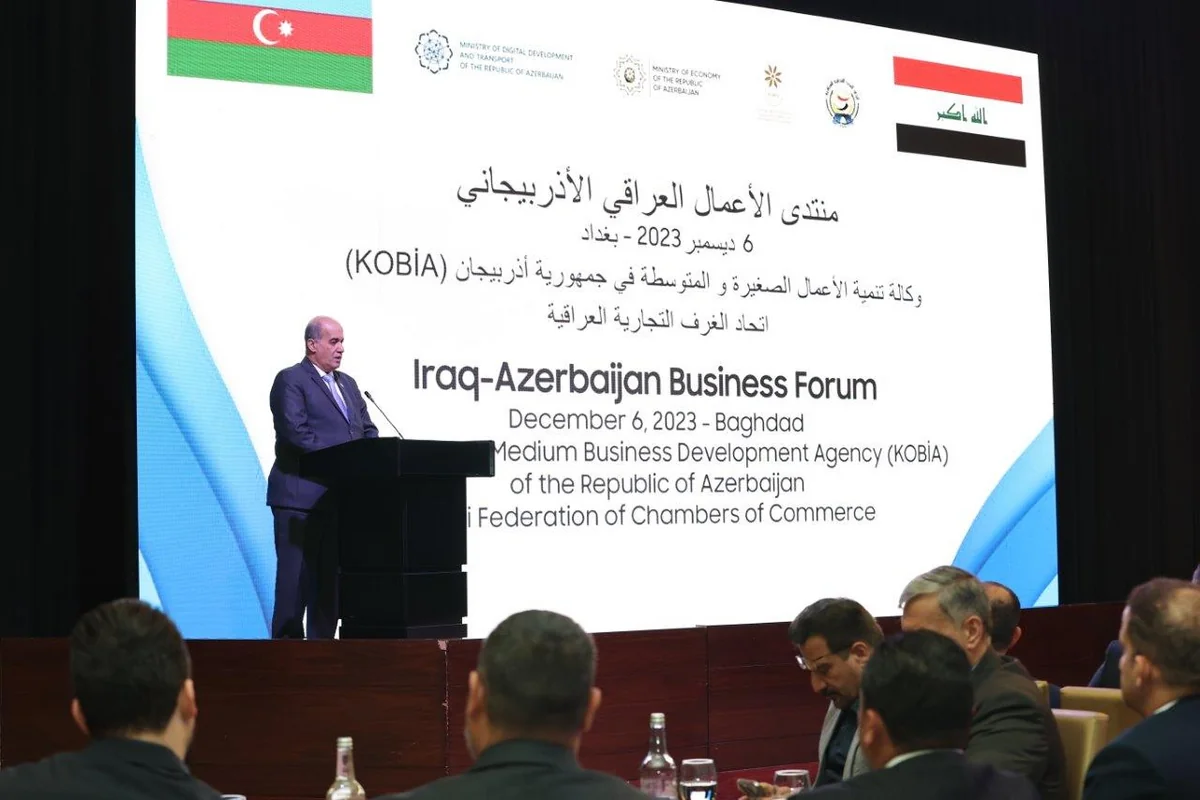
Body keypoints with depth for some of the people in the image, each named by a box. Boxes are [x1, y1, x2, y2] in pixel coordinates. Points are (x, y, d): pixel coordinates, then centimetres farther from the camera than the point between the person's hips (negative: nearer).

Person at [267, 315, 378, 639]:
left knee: (331, 577, 9)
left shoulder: (348, 384, 20)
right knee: (297, 576, -7)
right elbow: (296, 433, -16)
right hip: (300, 497, -7)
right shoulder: (291, 380, -4)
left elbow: (369, 430, 18)